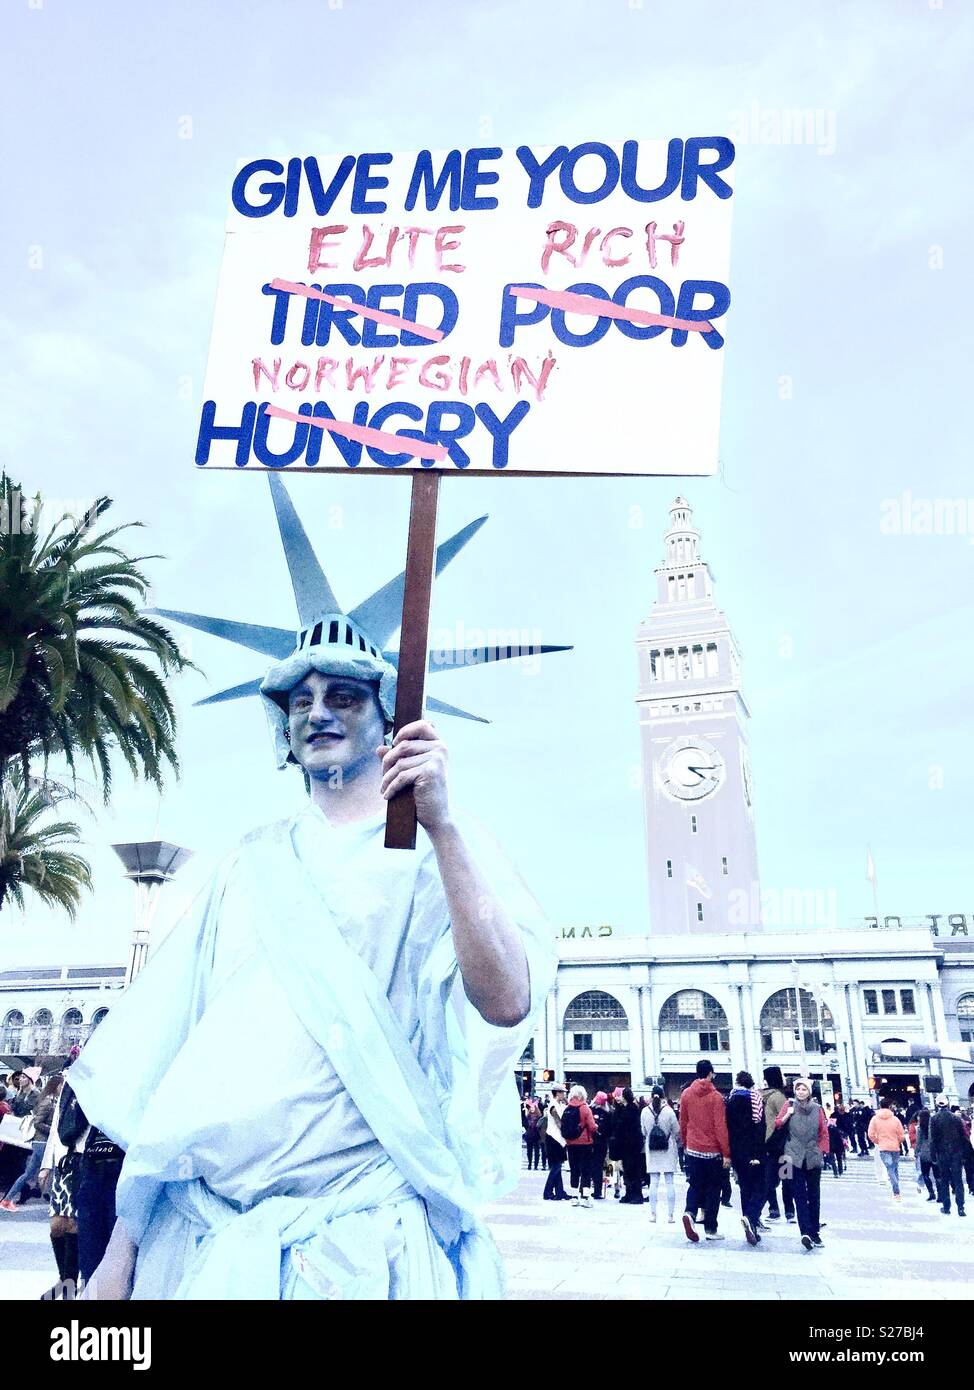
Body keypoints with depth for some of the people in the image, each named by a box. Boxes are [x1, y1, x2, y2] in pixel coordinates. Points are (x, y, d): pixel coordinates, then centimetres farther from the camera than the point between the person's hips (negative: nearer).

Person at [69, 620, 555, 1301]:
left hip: (362, 1233, -4)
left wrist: (443, 823, -27)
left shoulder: (440, 849, -3)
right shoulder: (254, 863, 10)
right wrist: (122, 1246, 7)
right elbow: (168, 1064, 9)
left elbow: (507, 1003, -20)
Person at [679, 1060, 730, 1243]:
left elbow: (683, 1123, 8)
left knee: (695, 1185, 12)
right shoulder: (716, 1097, -12)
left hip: (693, 1149, 3)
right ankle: (710, 1229, 11)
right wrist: (726, 1153, -7)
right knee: (713, 1190, 9)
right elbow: (721, 1127, -13)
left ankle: (690, 1213, -13)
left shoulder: (686, 1094, 1)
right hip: (713, 1151, -3)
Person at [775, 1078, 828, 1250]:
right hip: (795, 1158, -2)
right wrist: (787, 1115, -12)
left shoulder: (817, 1109, 7)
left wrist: (822, 1151, 3)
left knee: (814, 1196, 9)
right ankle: (806, 1232, -15)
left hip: (814, 1159, 2)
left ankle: (814, 1233, 18)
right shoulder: (789, 1106, 3)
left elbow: (824, 1133, 11)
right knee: (800, 1196, -8)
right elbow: (777, 1125, 2)